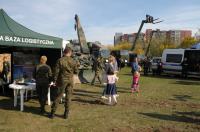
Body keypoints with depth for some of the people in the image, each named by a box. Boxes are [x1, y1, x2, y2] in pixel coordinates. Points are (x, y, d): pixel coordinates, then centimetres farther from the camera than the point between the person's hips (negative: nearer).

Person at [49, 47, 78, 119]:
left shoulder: (60, 60, -8)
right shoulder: (73, 61, -3)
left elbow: (56, 71, -9)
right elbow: (76, 71, 4)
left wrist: (55, 80, -2)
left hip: (62, 80, -1)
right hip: (70, 80, 1)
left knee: (58, 96, 7)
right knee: (68, 97, 8)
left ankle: (53, 113, 12)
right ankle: (66, 113, 14)